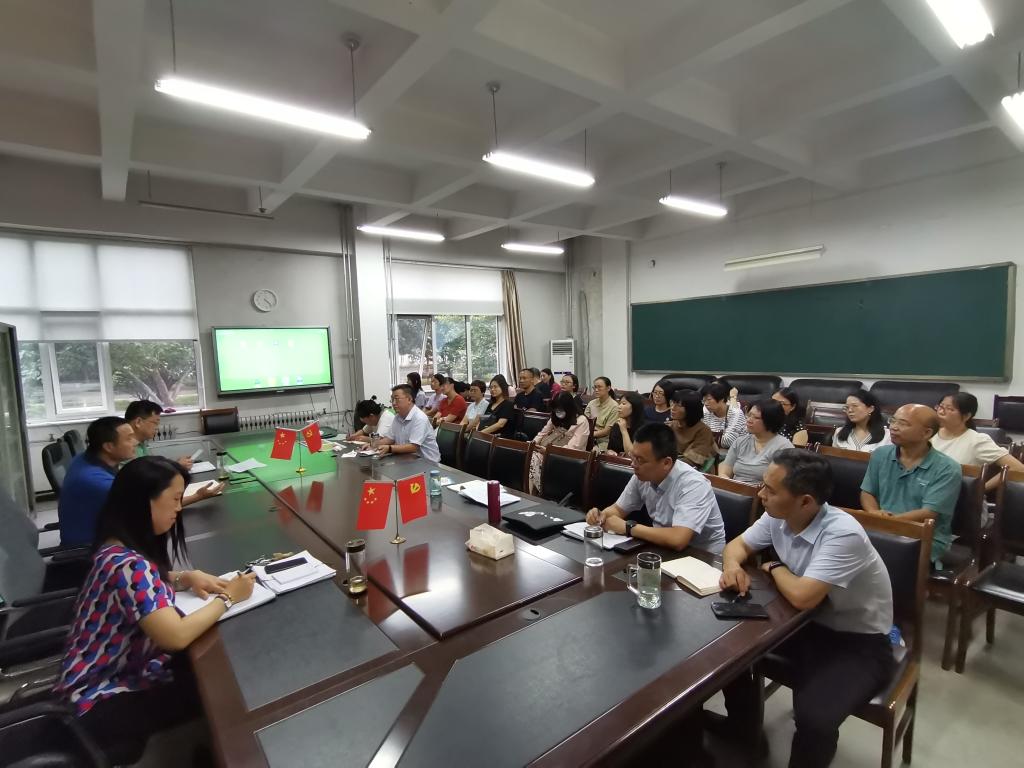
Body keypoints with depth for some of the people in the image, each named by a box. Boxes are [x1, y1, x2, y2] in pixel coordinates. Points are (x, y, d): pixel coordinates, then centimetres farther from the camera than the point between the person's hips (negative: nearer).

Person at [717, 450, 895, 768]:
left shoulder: (843, 535, -32)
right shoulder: (777, 517, -10)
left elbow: (802, 597, -38)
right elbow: (738, 544, 5)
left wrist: (774, 568, -16)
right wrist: (733, 567, -18)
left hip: (859, 642, -7)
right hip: (810, 624, 7)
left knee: (813, 717, -29)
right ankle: (743, 726, 23)